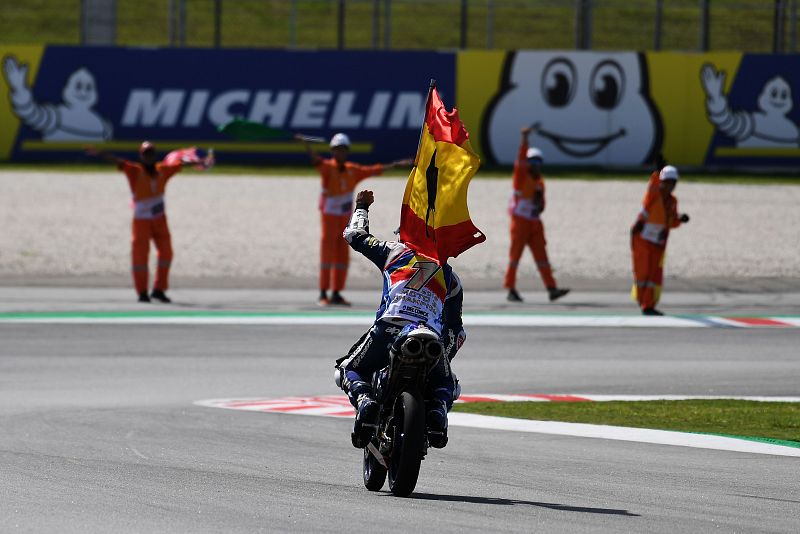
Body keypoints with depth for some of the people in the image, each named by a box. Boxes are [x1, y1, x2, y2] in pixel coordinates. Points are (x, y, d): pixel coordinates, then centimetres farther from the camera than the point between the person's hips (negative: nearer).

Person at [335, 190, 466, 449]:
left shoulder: (395, 252, 21)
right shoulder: (450, 277, 28)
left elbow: (355, 235, 34)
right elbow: (455, 329, 29)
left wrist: (362, 206, 53)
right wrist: (444, 357, 44)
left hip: (388, 329, -2)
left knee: (349, 370, 21)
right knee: (446, 385, 29)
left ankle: (365, 401, -15)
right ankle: (437, 410, -9)